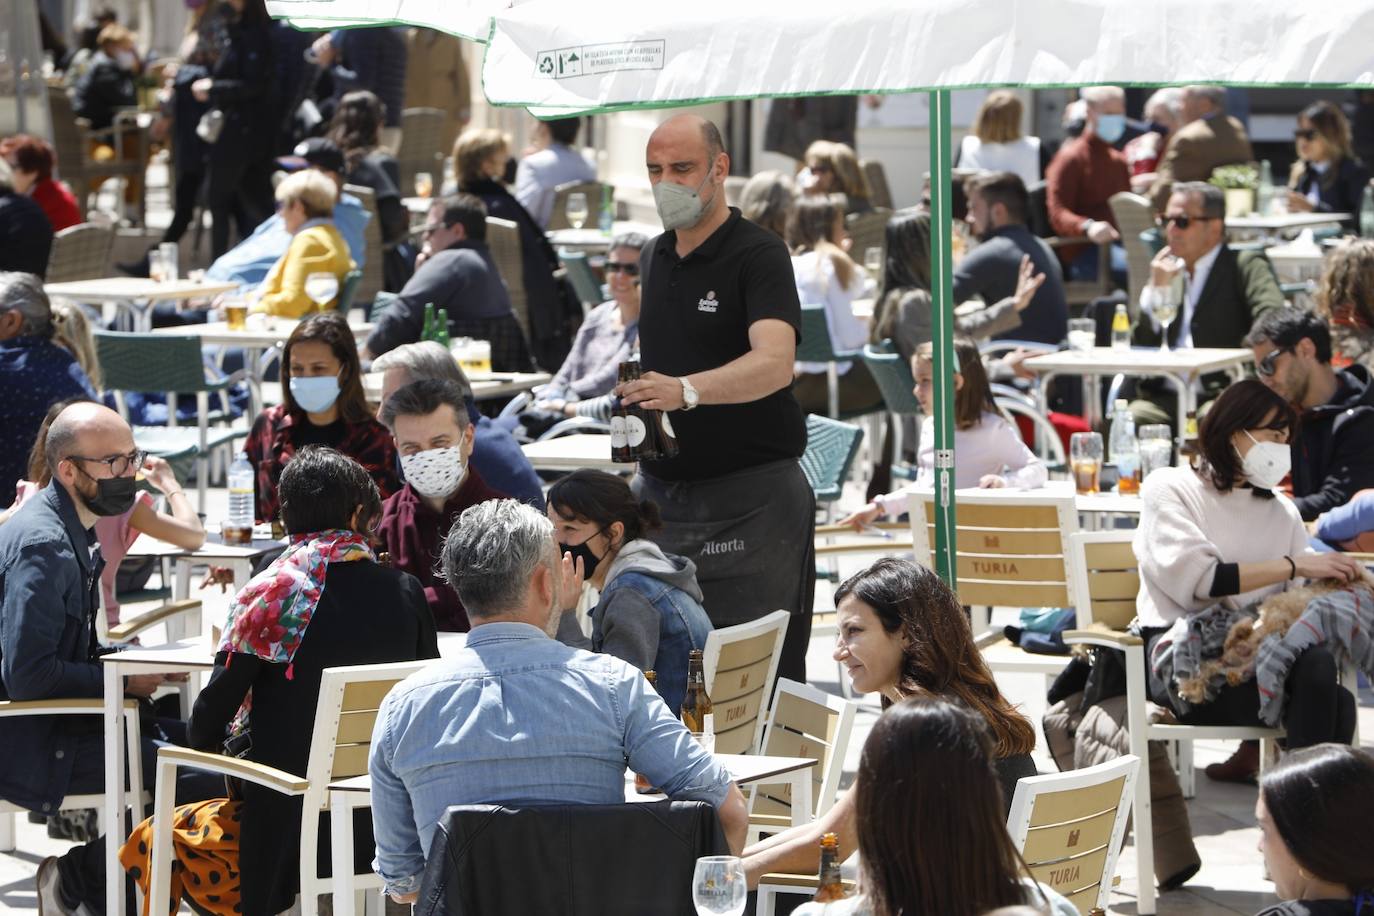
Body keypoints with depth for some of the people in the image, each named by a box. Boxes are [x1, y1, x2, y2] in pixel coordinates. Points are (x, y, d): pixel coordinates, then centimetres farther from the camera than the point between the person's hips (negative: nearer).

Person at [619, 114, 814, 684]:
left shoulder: (758, 255, -10)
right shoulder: (654, 259, 13)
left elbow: (774, 364, -27)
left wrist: (686, 391, -41)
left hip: (750, 495, -6)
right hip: (660, 491, 6)